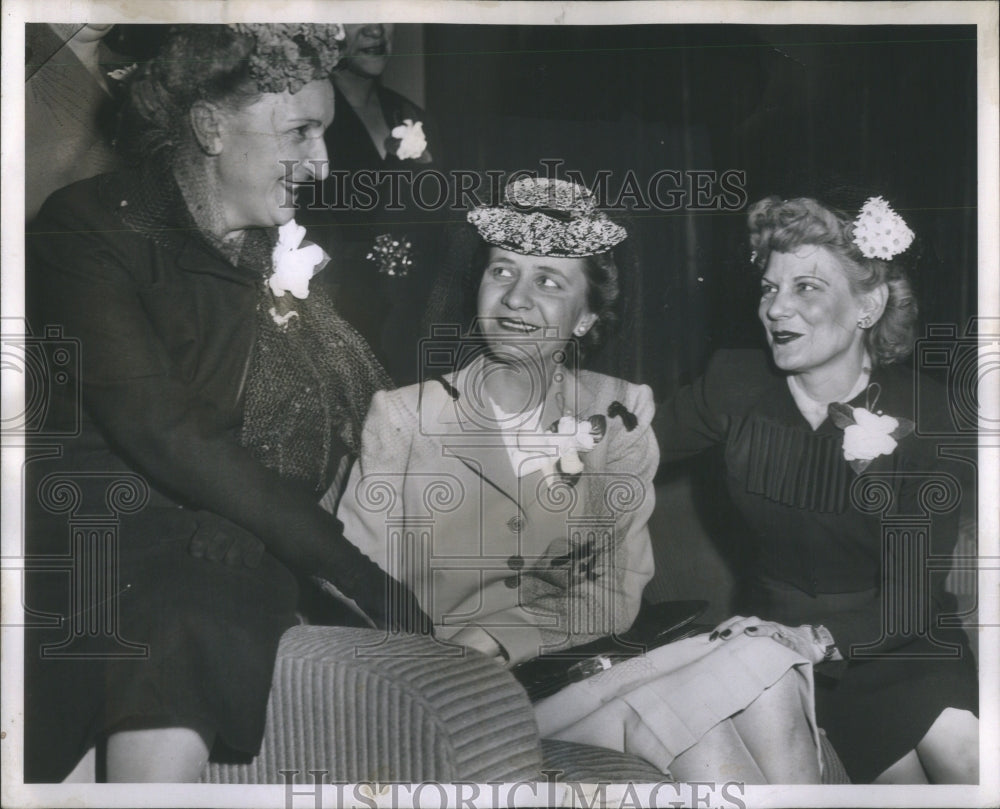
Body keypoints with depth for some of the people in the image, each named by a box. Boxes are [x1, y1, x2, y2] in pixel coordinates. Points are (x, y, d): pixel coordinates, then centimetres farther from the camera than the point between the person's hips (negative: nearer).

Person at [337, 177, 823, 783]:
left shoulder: (617, 415, 5)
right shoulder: (402, 417, -1)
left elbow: (618, 591, 0)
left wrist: (498, 640, -16)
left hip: (577, 669, 3)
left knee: (758, 661, -22)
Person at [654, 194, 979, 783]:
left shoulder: (922, 416, -12)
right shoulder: (737, 383, -5)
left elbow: (913, 594, -15)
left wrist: (819, 639, -31)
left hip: (888, 638, -1)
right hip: (781, 630, 1)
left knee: (963, 754, -28)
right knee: (904, 776, -21)